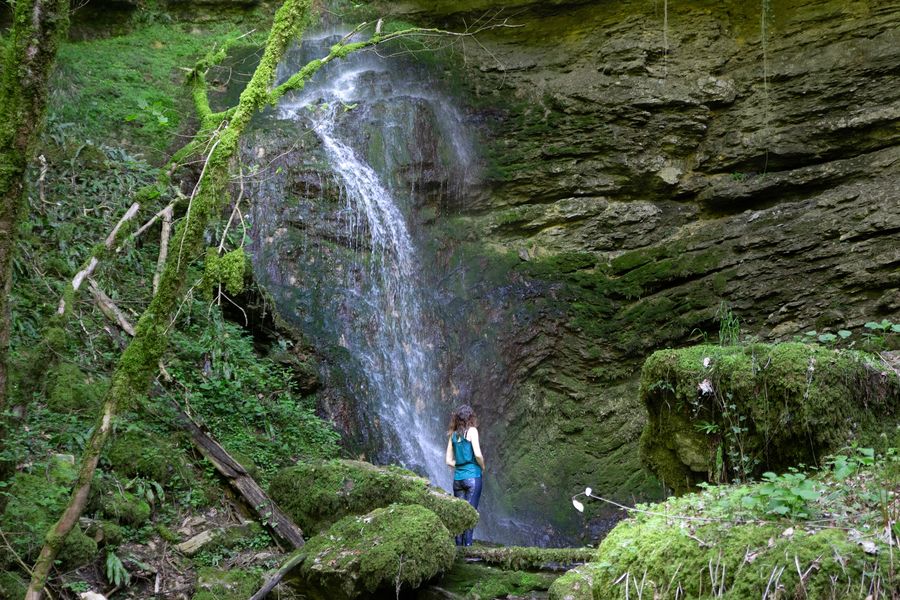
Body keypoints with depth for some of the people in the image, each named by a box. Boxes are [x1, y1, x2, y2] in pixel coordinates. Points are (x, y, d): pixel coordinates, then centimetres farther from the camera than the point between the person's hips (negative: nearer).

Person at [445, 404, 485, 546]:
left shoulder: (453, 435, 10)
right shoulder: (472, 431, -4)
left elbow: (449, 461, 10)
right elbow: (477, 454, -13)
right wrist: (482, 467, 4)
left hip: (458, 478, 5)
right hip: (472, 477, -5)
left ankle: (459, 546, 5)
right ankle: (467, 545, -9)